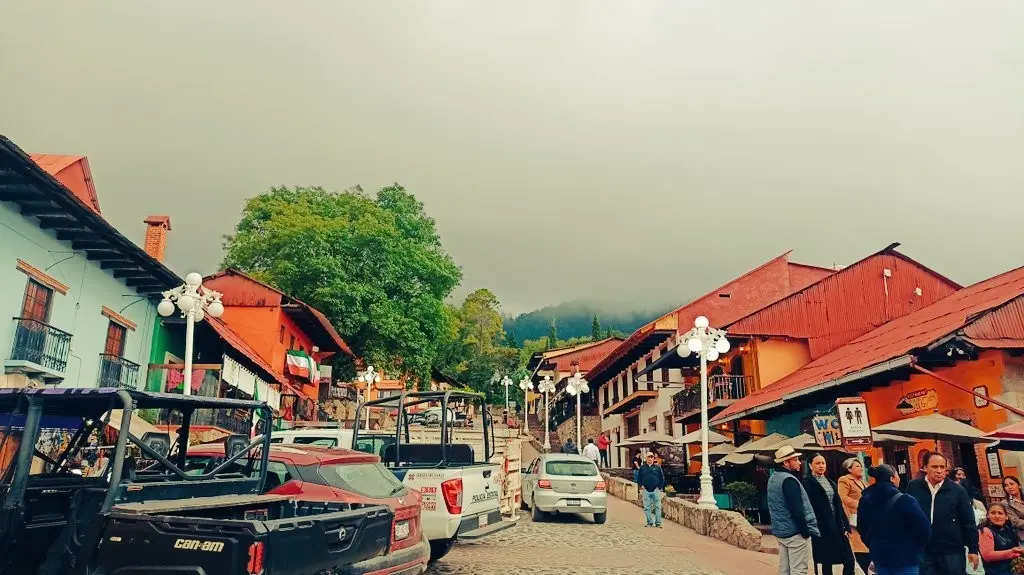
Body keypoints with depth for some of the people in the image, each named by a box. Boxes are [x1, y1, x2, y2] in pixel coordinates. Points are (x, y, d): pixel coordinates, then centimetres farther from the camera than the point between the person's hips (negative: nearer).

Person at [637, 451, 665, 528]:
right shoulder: (642, 467, 7)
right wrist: (641, 486, 1)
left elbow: (662, 478, 7)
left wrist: (660, 487, 1)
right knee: (647, 507, 3)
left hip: (656, 490, -1)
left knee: (657, 507, -1)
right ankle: (650, 522, 12)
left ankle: (658, 523, 5)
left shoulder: (657, 467, 5)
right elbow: (639, 478, 13)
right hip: (646, 490, 1)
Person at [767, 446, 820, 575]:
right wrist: (806, 531, -14)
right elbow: (796, 510, -22)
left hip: (781, 531, 9)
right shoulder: (788, 479, -18)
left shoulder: (773, 478, 12)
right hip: (795, 532, -9)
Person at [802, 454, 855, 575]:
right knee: (827, 563, 1)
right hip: (823, 528, -6)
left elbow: (838, 505, 14)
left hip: (837, 526, 6)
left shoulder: (830, 482, 16)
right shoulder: (808, 482, -6)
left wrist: (845, 525, 7)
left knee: (849, 560, 0)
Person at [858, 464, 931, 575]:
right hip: (905, 557, -6)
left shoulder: (865, 501, 2)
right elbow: (924, 528, -14)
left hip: (879, 555, 6)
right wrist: (918, 547, 6)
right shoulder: (904, 501, -20)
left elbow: (862, 528, 12)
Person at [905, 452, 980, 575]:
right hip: (923, 552, 0)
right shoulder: (913, 488, 1)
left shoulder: (957, 490, 0)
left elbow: (968, 522, 3)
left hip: (952, 551, 0)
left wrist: (973, 549, 1)